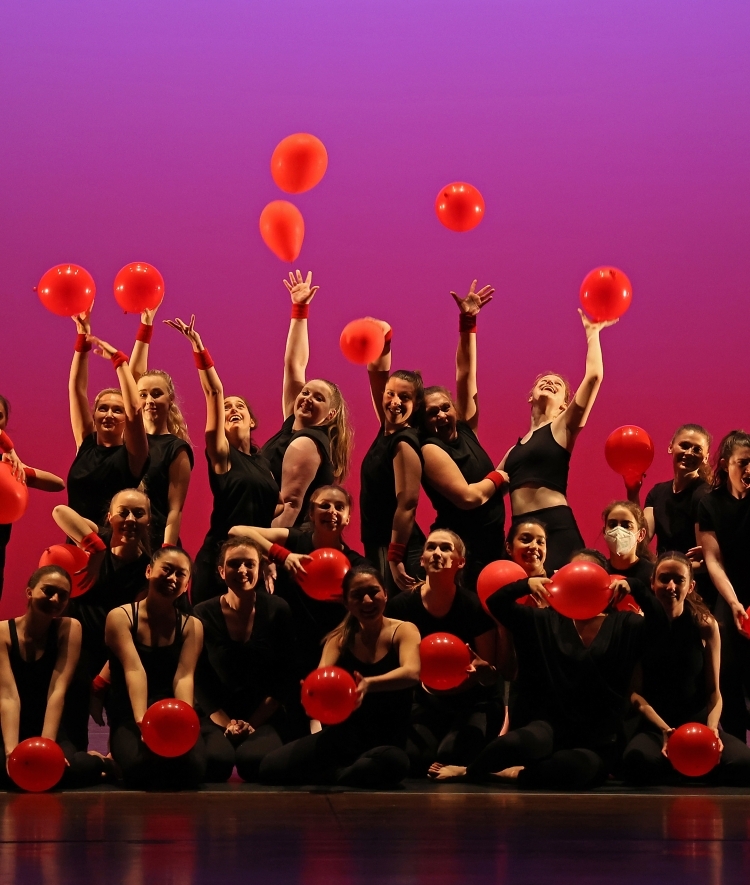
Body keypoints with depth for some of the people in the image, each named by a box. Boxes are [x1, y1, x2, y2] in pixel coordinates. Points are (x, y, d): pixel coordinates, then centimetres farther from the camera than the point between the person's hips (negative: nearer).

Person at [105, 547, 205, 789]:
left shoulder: (191, 626, 9)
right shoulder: (121, 617, 0)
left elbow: (184, 677, -7)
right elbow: (134, 671, -15)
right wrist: (141, 721, -31)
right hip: (129, 719, -3)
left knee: (192, 766, -30)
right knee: (140, 765, -35)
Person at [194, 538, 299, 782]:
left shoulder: (277, 611, 0)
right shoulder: (204, 614, 1)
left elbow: (285, 678, 1)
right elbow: (200, 679, 1)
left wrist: (253, 722, -9)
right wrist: (227, 724, -10)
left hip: (265, 718, 0)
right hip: (218, 718, 0)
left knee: (253, 758, -35)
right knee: (216, 758, -35)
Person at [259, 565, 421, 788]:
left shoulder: (403, 631, -4)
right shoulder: (340, 638, 6)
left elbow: (412, 673, -25)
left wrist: (368, 684, -45)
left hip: (389, 741, -3)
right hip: (344, 734, 3)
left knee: (391, 761, -40)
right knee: (271, 767, -16)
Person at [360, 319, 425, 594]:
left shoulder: (405, 442, -13)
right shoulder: (387, 431, 10)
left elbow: (407, 503, -19)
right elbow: (377, 372, 16)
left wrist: (395, 558, -21)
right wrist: (383, 337, 3)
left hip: (398, 548, -9)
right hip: (379, 545, 9)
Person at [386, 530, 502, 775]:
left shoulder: (475, 607, -14)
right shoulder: (401, 607, -7)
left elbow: (492, 674, -7)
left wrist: (481, 668, -31)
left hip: (475, 703, -2)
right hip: (427, 702, 2)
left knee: (450, 755, -30)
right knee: (413, 757, -25)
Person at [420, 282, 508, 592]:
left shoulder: (464, 430, 8)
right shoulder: (431, 450, -11)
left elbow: (466, 375, 12)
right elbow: (468, 497, -21)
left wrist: (468, 322, 9)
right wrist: (497, 477, -3)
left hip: (492, 544, 7)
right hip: (459, 551, -7)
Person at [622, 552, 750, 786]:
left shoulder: (705, 625, 2)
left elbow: (713, 690, 4)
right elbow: (635, 692, -5)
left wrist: (712, 728, -17)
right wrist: (663, 730, -22)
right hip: (654, 726, 0)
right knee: (638, 760, -38)